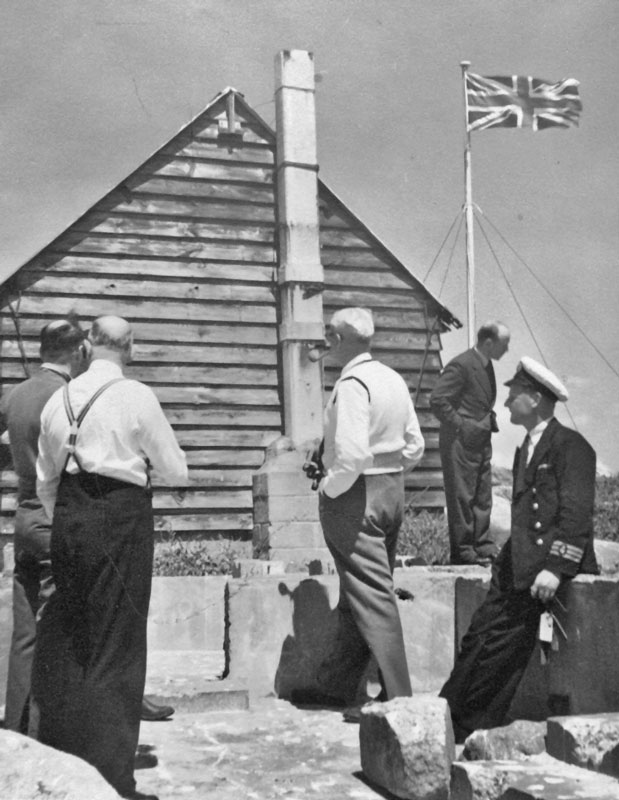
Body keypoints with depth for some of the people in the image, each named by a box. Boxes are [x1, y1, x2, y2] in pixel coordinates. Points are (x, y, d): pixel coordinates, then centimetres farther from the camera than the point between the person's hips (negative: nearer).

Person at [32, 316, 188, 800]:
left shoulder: (59, 399, 6)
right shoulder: (136, 397, -9)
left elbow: (45, 478, 14)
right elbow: (177, 473, -3)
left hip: (68, 519, 5)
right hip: (121, 519, -5)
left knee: (64, 638, 17)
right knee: (116, 646, 2)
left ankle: (57, 758, 29)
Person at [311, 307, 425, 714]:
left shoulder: (352, 383, -17)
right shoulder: (394, 379, 8)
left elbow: (352, 454, -26)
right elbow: (415, 446, 12)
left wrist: (329, 489, -11)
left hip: (355, 496, -9)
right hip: (393, 492, 9)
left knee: (372, 597, -3)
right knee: (359, 593, 17)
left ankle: (398, 698, 0)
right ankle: (336, 683, 32)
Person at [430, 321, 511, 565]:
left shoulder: (486, 365, 11)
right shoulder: (461, 365, -18)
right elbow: (437, 400, -23)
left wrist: (488, 420, 12)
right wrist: (459, 424, -18)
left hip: (481, 442, 9)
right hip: (461, 442, -9)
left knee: (483, 497, 13)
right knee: (462, 497, -1)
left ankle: (484, 547, 20)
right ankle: (462, 551, 7)